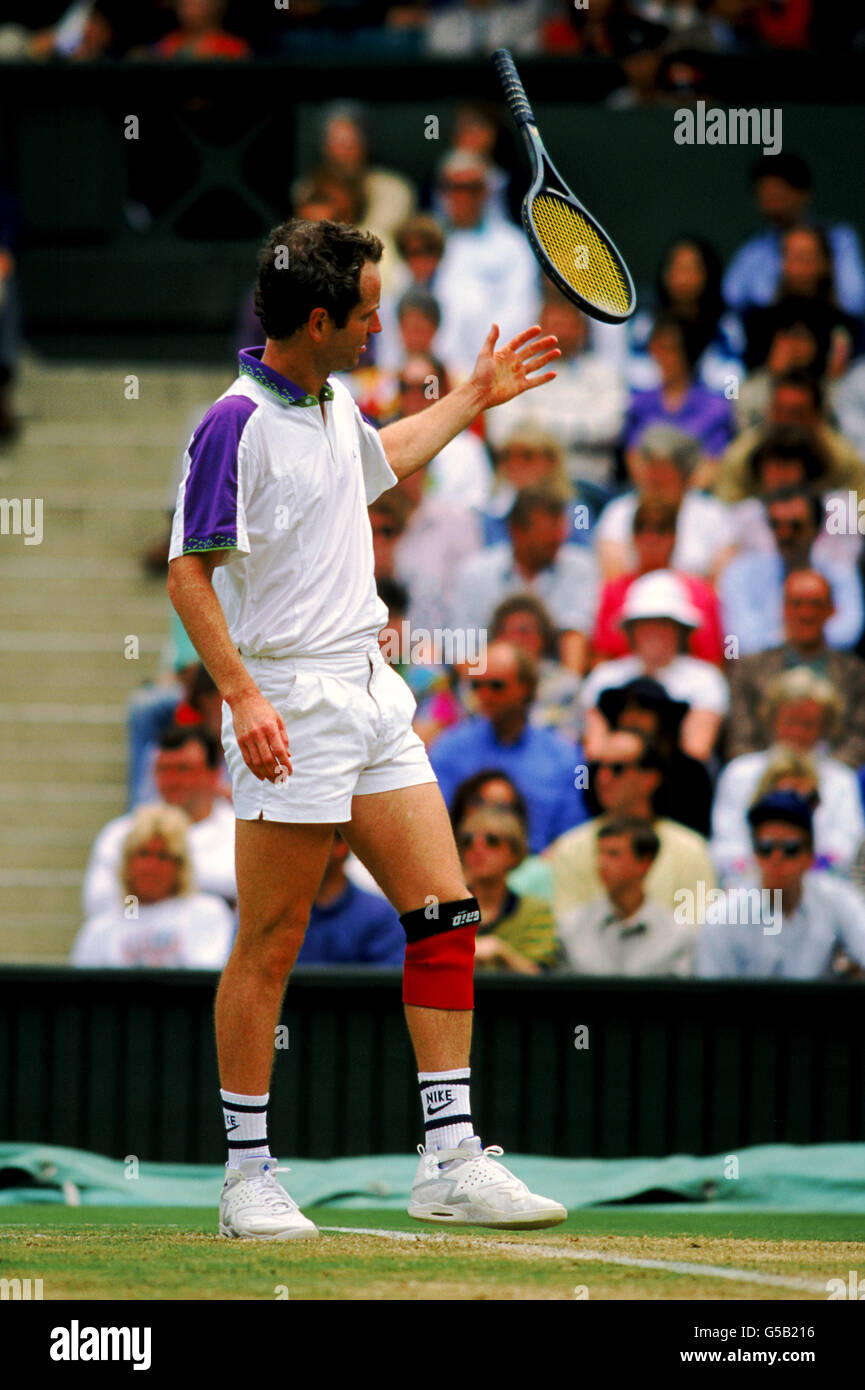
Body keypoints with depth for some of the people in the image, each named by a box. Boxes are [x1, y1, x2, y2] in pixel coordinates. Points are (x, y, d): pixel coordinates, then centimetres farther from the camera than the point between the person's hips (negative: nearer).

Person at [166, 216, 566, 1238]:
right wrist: (241, 694, -24)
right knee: (270, 945, -4)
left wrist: (473, 398, 41)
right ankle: (247, 1177, 5)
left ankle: (450, 1162, 4)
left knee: (445, 914, 2)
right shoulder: (238, 423, -14)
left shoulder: (334, 405, 13)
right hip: (288, 708, -8)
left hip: (370, 694, 8)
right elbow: (188, 574, -15)